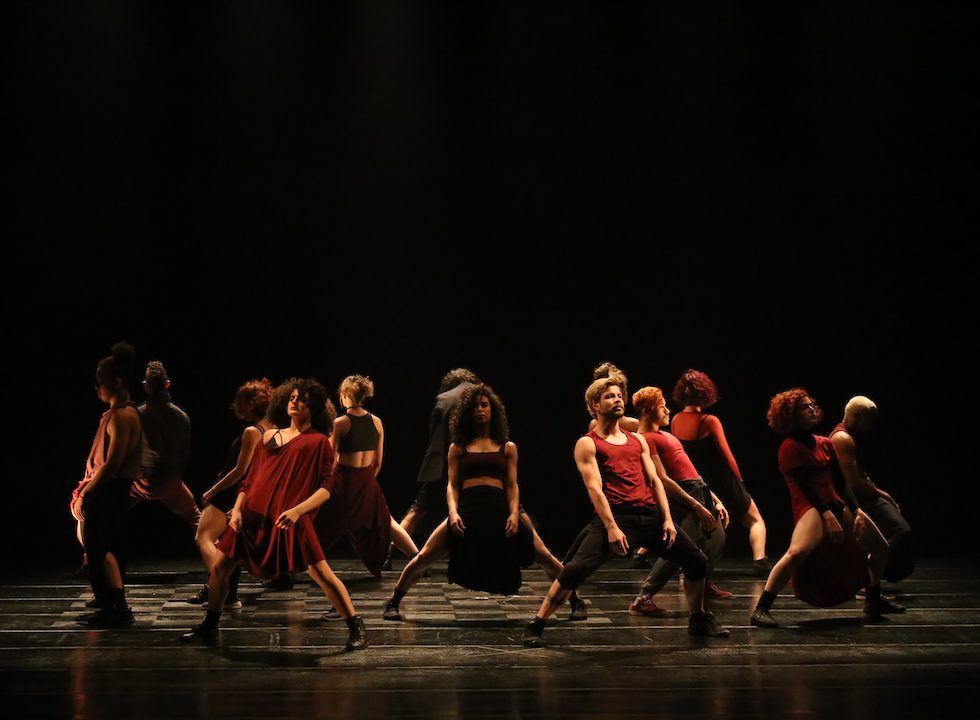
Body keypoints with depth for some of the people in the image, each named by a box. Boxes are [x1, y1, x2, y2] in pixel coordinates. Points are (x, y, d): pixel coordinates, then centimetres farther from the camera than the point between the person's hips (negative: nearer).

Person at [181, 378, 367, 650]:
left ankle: (356, 628, -1)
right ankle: (209, 626, 27)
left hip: (291, 520, -5)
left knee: (321, 573, -13)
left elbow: (326, 488, -4)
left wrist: (297, 510, -17)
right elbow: (250, 478, 19)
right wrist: (237, 510, 5)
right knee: (219, 568, 8)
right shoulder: (269, 436, 17)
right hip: (253, 515, 6)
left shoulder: (318, 441, 3)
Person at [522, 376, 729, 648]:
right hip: (616, 515, -6)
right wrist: (611, 527, -19)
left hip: (650, 514, 6)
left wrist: (667, 519, 4)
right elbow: (594, 487, -7)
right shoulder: (587, 444, 4)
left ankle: (699, 620, 34)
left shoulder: (637, 439, 21)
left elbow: (654, 480, 16)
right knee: (577, 569, -23)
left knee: (697, 562, 11)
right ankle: (535, 626, -12)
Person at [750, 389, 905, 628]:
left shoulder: (825, 444, 16)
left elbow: (841, 483, 14)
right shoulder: (790, 447, -5)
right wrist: (827, 515, -22)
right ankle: (761, 609, -31)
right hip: (811, 507, -8)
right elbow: (804, 485, -13)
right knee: (797, 552, -35)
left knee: (880, 547, 18)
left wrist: (857, 511, 4)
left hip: (837, 504, 8)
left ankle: (874, 600, 39)